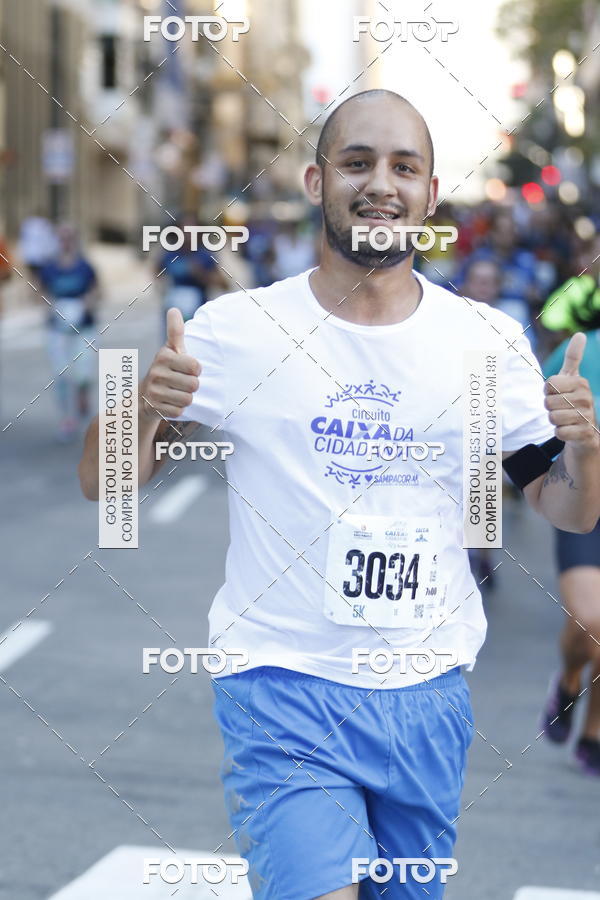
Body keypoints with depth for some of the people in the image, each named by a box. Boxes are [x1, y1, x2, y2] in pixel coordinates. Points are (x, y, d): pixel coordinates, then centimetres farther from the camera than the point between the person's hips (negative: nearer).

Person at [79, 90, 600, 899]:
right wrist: (144, 409, -21)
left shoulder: (488, 341, 2)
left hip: (429, 698, 3)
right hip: (283, 688, -3)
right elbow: (103, 484, 0)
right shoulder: (235, 330, -5)